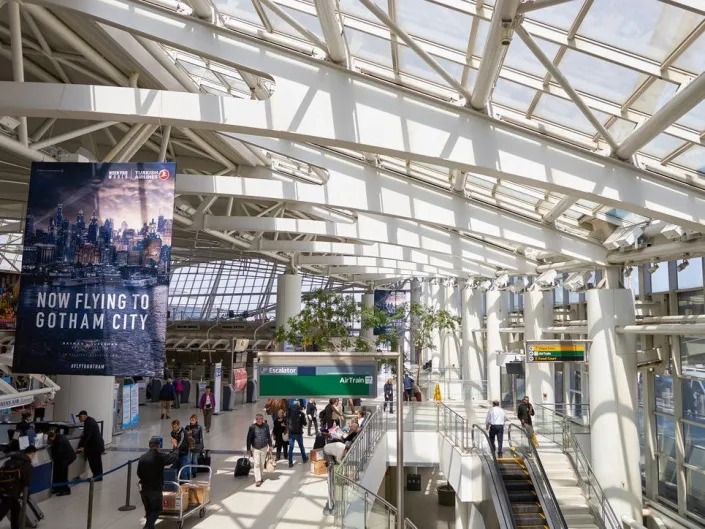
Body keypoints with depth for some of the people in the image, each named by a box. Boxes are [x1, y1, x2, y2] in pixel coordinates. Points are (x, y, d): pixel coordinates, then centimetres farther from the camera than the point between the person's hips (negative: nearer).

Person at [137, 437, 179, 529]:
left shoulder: (142, 457, -1)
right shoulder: (160, 457, -16)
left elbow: (138, 473, 7)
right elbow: (174, 457, -5)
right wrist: (175, 448, 13)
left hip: (143, 488, 5)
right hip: (155, 489, -5)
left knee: (148, 510, 19)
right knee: (156, 509, 6)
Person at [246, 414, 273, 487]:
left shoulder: (266, 426, -4)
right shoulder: (252, 427, -11)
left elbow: (269, 436, 7)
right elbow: (249, 438, -4)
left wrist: (270, 446, 7)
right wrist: (248, 449, -2)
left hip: (264, 448, 2)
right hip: (255, 448, -2)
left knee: (262, 464, 13)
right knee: (257, 464, -7)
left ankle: (260, 477, 30)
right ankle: (258, 480, -5)